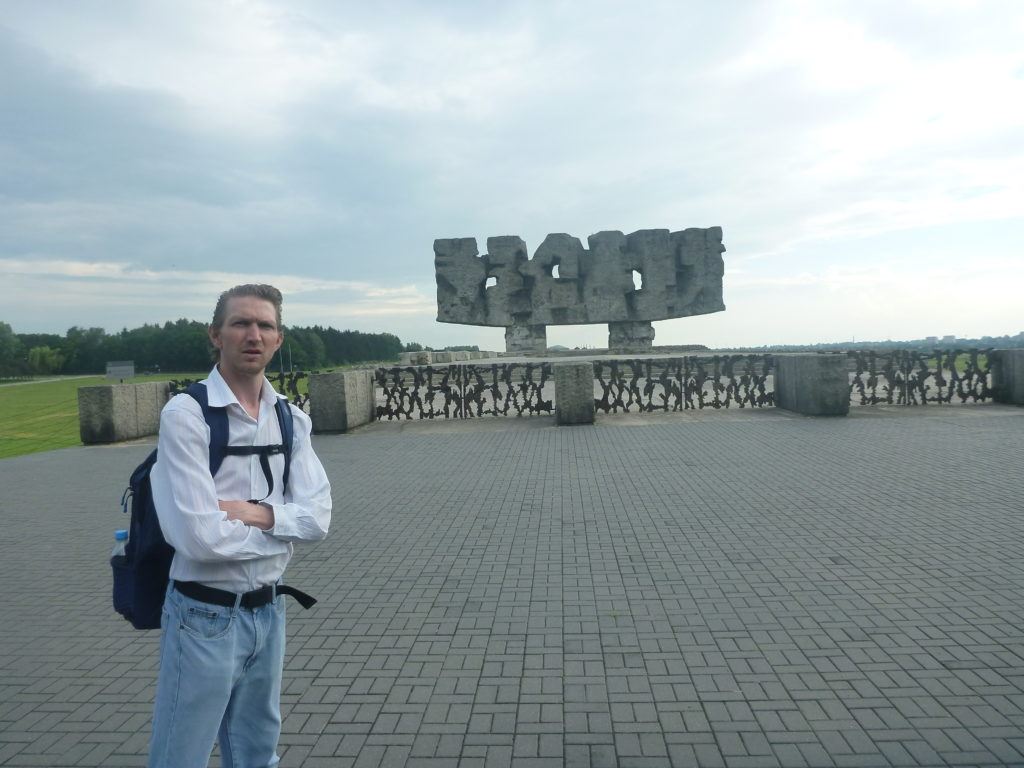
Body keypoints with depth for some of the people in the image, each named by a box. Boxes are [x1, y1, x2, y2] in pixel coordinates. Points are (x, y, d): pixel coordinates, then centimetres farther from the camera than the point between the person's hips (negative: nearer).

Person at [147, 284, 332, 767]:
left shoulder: (291, 419, 1)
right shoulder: (186, 414, -17)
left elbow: (318, 517, -4)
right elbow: (199, 536, -23)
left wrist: (256, 513, -20)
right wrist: (280, 530, -10)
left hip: (269, 611, 6)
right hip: (205, 616, -5)